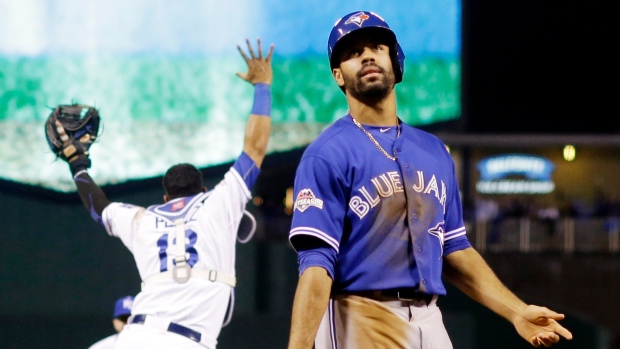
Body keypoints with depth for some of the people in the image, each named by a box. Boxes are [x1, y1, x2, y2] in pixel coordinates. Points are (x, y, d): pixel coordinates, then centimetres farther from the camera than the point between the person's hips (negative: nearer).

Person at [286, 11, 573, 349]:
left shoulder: (434, 152, 14)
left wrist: (516, 312, 9)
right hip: (360, 322, -6)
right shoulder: (327, 155, -6)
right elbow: (316, 262, -14)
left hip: (429, 321, 6)